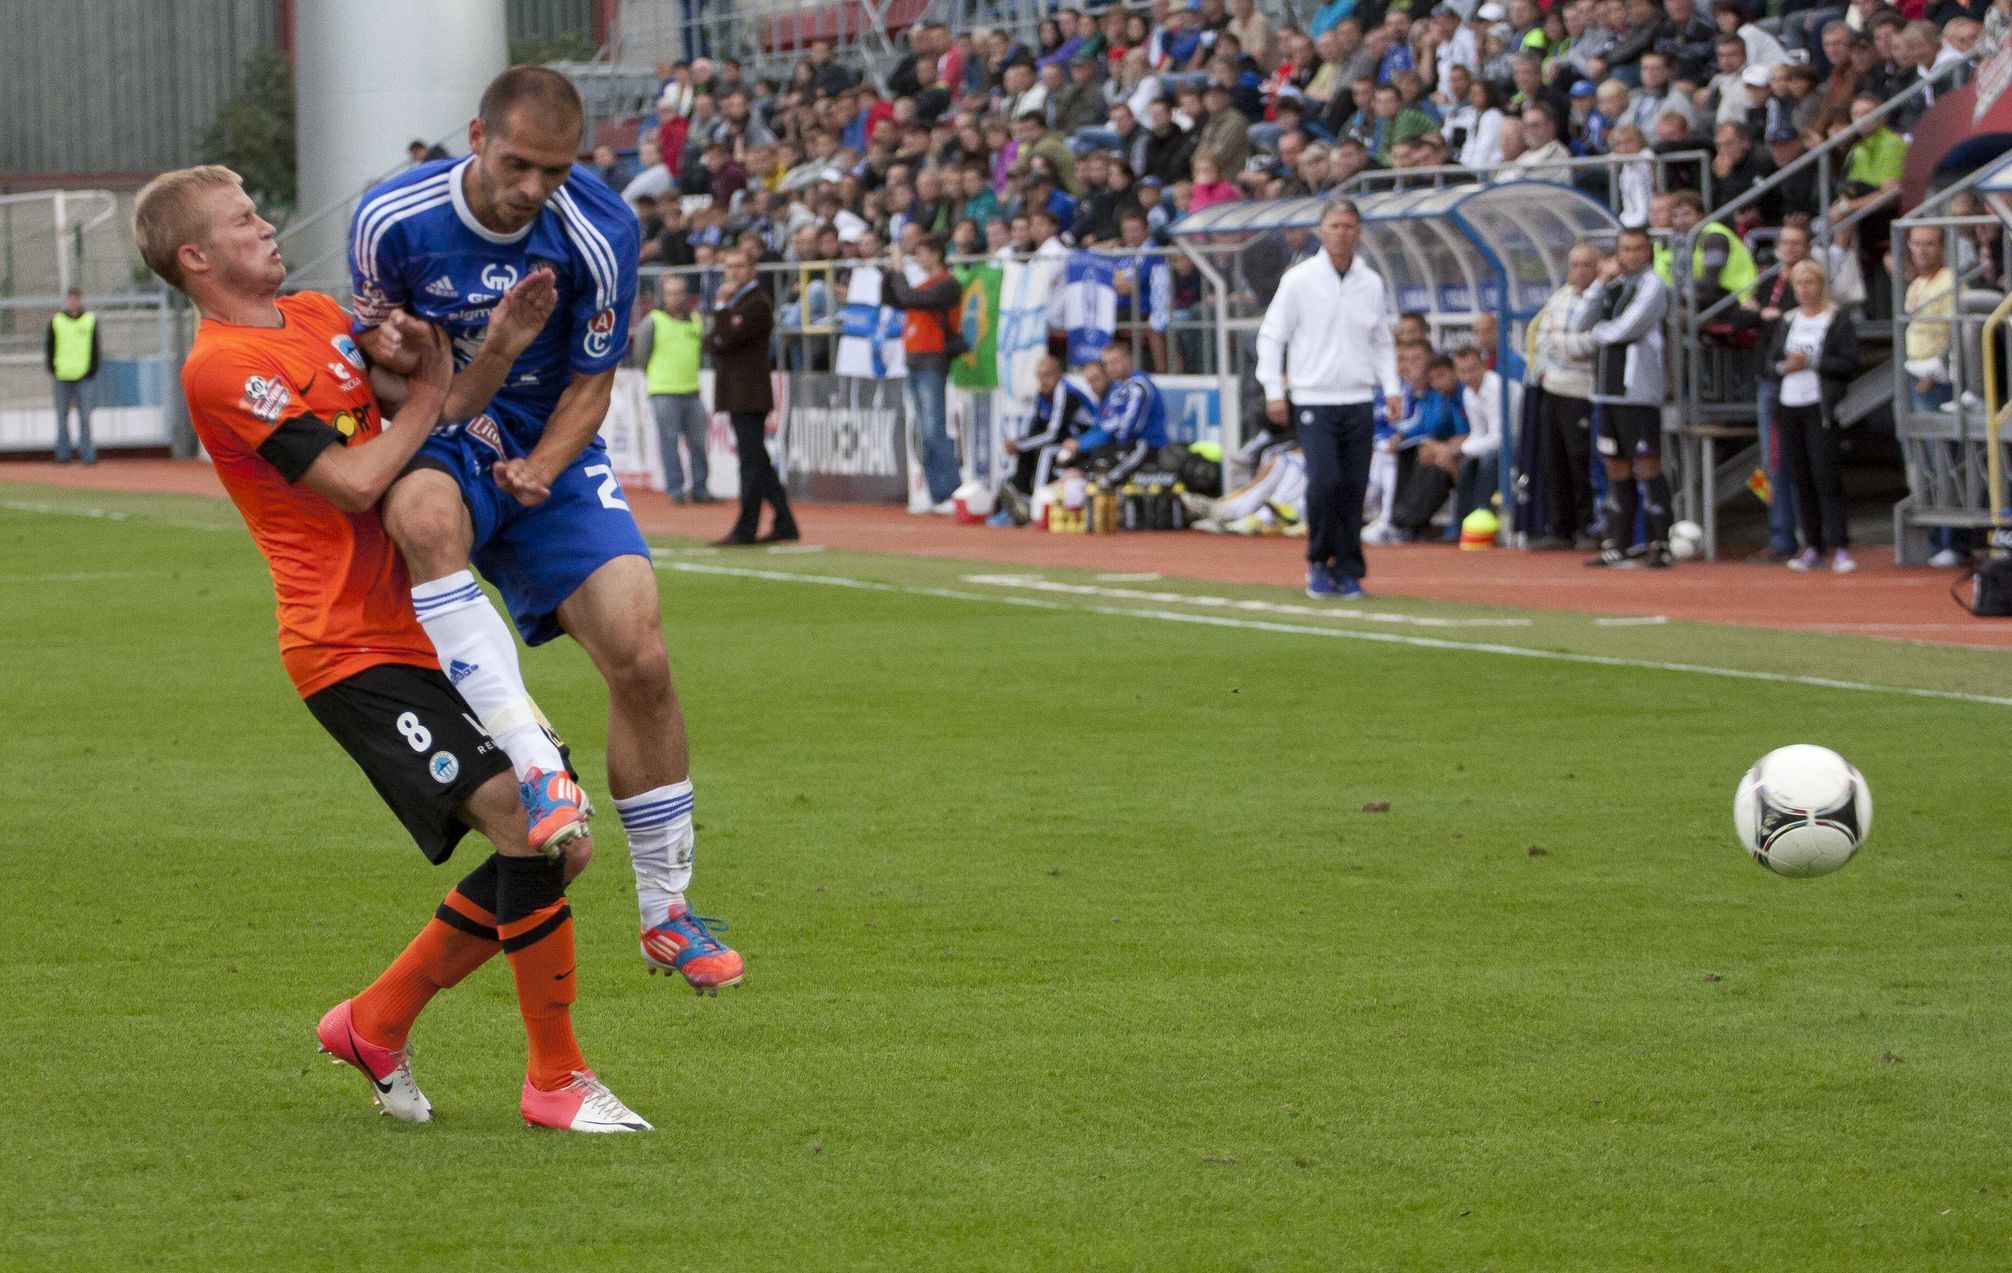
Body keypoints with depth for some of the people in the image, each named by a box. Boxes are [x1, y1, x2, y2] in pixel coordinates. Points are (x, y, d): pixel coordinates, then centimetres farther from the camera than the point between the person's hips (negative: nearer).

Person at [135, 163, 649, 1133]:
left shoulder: (320, 318, 17)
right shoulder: (220, 366, -10)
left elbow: (437, 426, 17)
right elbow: (354, 480, -16)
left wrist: (496, 353, -2)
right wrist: (430, 390, -1)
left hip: (431, 634, 9)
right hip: (352, 650, -9)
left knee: (561, 847, 5)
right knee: (524, 823, -20)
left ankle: (377, 1021, 20)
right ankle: (556, 1080, -9)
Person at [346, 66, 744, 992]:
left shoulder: (600, 231, -12)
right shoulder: (392, 219, -14)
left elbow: (590, 384, -2)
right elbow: (371, 339, 2)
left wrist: (541, 468, -20)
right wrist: (393, 354, -23)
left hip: (548, 454, 2)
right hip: (438, 445, -2)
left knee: (639, 656, -12)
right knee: (426, 513, -40)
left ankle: (665, 910, 6)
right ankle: (535, 766, -43)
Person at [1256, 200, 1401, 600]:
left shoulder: (1372, 285, 10)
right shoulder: (1299, 280, -1)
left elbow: (1382, 342, 19)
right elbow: (1271, 335, 2)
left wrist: (1391, 388, 7)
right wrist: (1273, 391, -4)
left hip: (1358, 401, 3)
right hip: (1314, 399, -3)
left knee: (1354, 489, 1)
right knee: (1324, 481, -16)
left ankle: (1348, 570, 10)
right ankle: (1319, 563, 2)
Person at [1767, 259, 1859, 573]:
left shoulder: (1838, 320, 0)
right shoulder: (1787, 321, 17)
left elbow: (1849, 363, -8)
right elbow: (1771, 358, 16)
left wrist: (1812, 362, -15)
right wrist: (1784, 366, -6)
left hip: (1820, 406, -5)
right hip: (1788, 406, 6)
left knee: (1826, 475, -11)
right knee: (1801, 477, 6)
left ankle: (1837, 547, -11)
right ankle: (1812, 545, 11)